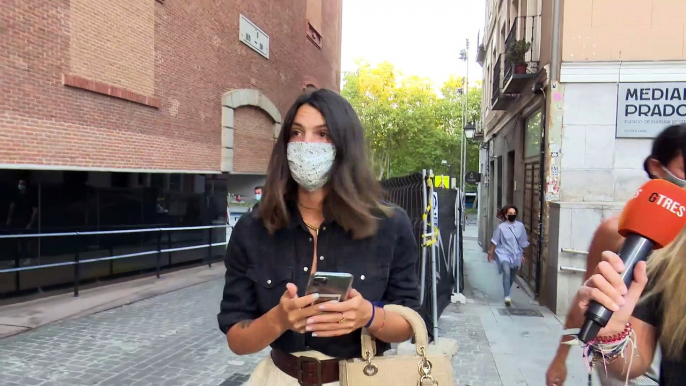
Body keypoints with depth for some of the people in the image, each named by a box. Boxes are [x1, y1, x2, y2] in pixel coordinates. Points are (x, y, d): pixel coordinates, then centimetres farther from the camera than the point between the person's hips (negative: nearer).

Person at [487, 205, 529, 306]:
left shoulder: (520, 226, -2)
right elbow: (494, 241, -3)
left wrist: (522, 254, 13)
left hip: (516, 255, 4)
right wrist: (490, 253, -2)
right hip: (504, 254, -3)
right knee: (506, 273, -24)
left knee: (512, 277, 15)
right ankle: (507, 297, -23)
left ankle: (507, 294, 38)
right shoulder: (501, 227, -10)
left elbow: (523, 242, 8)